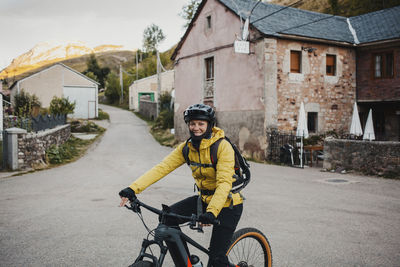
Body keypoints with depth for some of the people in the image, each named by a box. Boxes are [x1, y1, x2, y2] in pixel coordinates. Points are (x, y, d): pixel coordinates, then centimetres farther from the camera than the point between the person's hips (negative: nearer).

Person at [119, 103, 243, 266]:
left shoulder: (223, 146, -22)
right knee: (167, 218, -10)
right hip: (204, 198, 6)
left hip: (227, 204, -6)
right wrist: (133, 189, -24)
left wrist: (211, 212, -44)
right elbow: (162, 167, -13)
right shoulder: (187, 148, -4)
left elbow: (224, 183, -30)